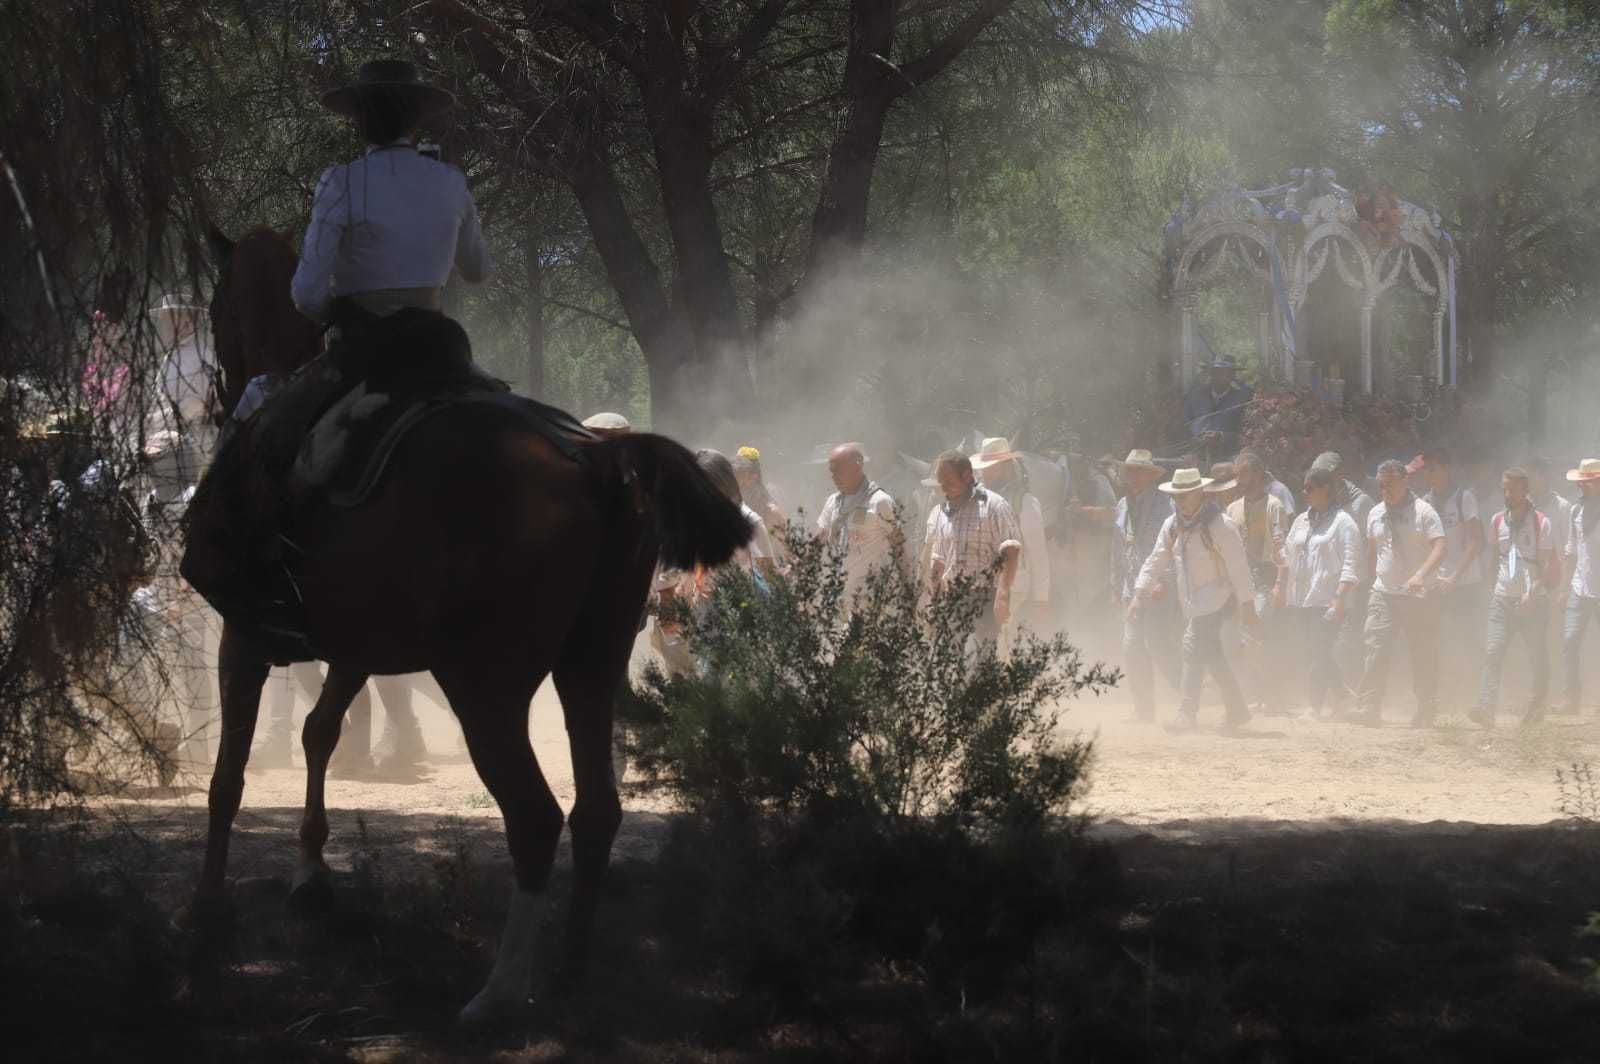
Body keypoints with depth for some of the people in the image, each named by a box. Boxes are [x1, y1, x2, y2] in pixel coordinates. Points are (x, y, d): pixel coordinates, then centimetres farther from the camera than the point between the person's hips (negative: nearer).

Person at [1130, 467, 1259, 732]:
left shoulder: (1220, 526, -13)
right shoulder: (1172, 526, 8)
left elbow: (1238, 569, -13)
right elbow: (1156, 562, 11)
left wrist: (1247, 608, -13)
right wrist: (1139, 595, 0)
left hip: (1216, 598, -7)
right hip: (1192, 602, 7)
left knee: (1194, 646, -19)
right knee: (1212, 655, 11)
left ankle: (1187, 715, -18)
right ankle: (1237, 712, 23)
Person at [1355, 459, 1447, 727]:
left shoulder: (1423, 512, -7)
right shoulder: (1375, 514, 11)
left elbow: (1439, 548, -17)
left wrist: (1421, 575, -31)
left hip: (1419, 595, -4)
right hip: (1383, 594, 4)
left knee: (1424, 655, 2)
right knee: (1376, 651, -9)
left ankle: (1427, 710, 11)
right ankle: (1370, 708, -12)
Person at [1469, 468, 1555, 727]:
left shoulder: (1541, 523, -6)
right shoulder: (1498, 521, 9)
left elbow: (1546, 564, -10)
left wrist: (1532, 594, -21)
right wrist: (1494, 586, 14)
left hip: (1532, 601, -3)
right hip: (1502, 598, 3)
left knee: (1537, 655, 4)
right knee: (1493, 652, -13)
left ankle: (1536, 706, 22)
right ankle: (1487, 707, -22)